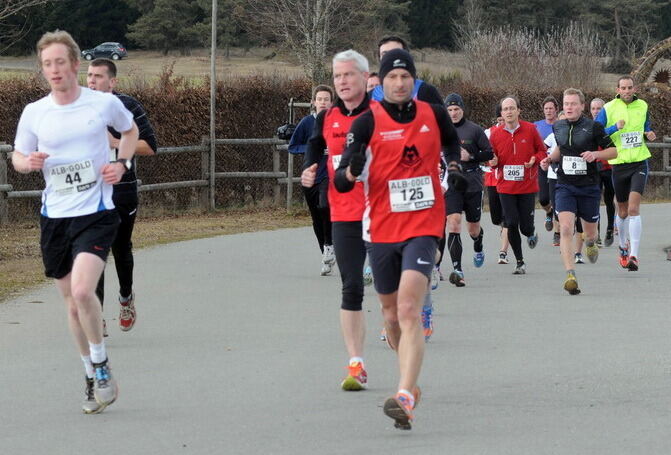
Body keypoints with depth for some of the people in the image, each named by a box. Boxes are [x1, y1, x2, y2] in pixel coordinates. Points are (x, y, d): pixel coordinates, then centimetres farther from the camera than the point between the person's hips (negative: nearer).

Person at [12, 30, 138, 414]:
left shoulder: (105, 103, -4)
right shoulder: (34, 113, 0)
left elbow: (131, 130, 17)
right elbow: (18, 156, 14)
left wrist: (122, 164, -1)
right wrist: (27, 162, -10)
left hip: (96, 213, -3)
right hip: (55, 216, 3)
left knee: (82, 291, -23)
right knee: (73, 304, 10)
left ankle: (102, 364, -1)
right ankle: (94, 379, 27)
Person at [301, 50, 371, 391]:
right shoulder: (327, 119, 7)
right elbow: (315, 148, 22)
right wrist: (309, 173, 4)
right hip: (344, 215, 3)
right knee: (351, 289, -1)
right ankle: (356, 365, 1)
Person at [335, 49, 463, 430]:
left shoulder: (434, 114, 3)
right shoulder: (368, 122, -4)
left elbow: (452, 141, 26)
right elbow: (341, 182, -9)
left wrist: (454, 167, 6)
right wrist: (352, 170, -31)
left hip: (424, 227, -1)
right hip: (381, 230, 1)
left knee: (409, 310, -18)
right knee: (392, 315, 12)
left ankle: (405, 397, -27)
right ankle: (411, 381, 37)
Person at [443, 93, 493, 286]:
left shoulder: (474, 130, 0)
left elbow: (489, 153, 2)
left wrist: (470, 156, -13)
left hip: (473, 183, 0)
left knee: (473, 227, 12)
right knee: (453, 223, -17)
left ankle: (478, 248, 49)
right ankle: (457, 269, -19)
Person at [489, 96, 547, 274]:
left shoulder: (530, 129, -2)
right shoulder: (496, 134, 1)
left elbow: (542, 151, 7)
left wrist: (534, 160, -13)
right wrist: (493, 161, -12)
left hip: (527, 186, -1)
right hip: (506, 187, 1)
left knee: (526, 226, -3)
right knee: (511, 224, -6)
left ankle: (531, 234, 37)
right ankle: (520, 262, 10)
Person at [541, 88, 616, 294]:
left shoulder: (593, 127, -7)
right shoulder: (558, 127, 5)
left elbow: (613, 151, -2)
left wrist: (595, 154, -19)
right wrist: (550, 158, 6)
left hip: (589, 187, -1)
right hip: (565, 186, 1)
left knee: (589, 232, 13)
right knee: (565, 229, -19)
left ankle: (590, 243, 53)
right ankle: (570, 275, -24)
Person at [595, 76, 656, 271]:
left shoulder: (642, 106, 6)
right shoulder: (608, 109, -4)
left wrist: (649, 135, 0)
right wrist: (615, 127, -22)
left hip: (639, 162, 0)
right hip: (619, 165, 0)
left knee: (634, 208, -16)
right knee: (623, 211, 12)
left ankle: (633, 255, -21)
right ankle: (624, 246, 38)